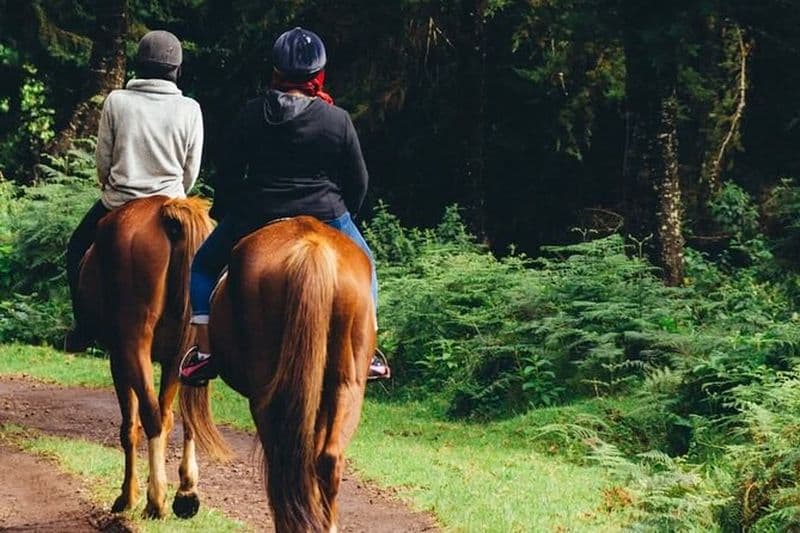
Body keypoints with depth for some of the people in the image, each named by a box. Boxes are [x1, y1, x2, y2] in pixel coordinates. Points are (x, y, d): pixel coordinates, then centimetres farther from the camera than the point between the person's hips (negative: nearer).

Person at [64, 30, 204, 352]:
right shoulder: (189, 110, -6)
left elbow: (102, 160, 0)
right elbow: (191, 172, 0)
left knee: (78, 250, 22)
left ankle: (84, 326, 19)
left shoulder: (116, 102, -8)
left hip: (118, 203, 0)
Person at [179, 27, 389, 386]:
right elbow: (358, 181, 2)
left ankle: (204, 352, 11)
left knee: (204, 266, 23)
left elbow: (229, 172, 4)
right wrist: (343, 214, 21)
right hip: (325, 217, 0)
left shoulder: (251, 114, -2)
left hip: (255, 218, 0)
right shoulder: (337, 120, -4)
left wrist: (221, 214, 21)